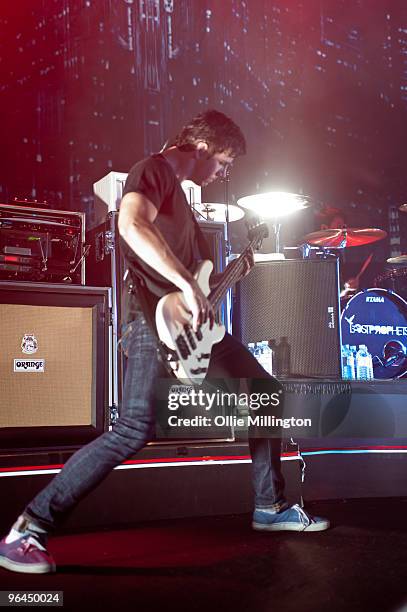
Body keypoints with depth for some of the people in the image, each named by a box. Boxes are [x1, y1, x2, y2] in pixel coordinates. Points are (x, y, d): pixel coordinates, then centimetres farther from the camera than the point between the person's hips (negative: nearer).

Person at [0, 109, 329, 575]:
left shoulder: (177, 189, 22)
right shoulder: (154, 171, -8)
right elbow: (131, 225, -30)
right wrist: (188, 286, -30)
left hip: (192, 323, 10)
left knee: (266, 393, 14)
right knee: (134, 431, -19)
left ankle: (271, 507, 27)